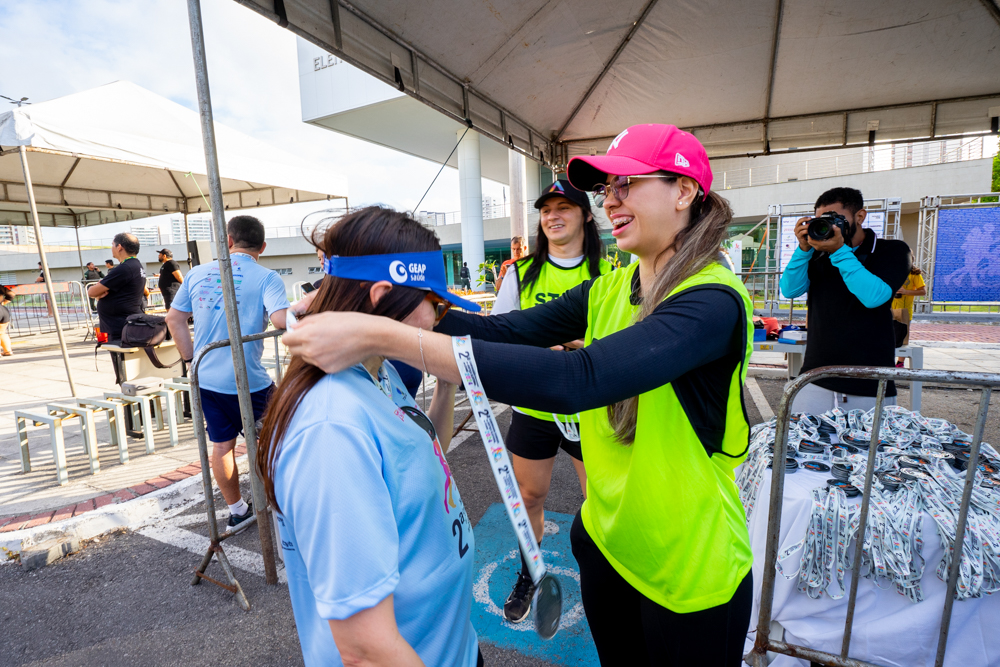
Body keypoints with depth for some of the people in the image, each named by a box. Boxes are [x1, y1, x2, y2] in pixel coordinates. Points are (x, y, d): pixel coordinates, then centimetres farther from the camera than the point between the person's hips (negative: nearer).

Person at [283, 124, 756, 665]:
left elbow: (576, 379, -40)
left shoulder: (713, 300, -25)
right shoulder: (609, 288, 0)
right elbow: (503, 331, -9)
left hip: (690, 576, -5)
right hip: (606, 540, 6)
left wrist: (381, 336, -42)